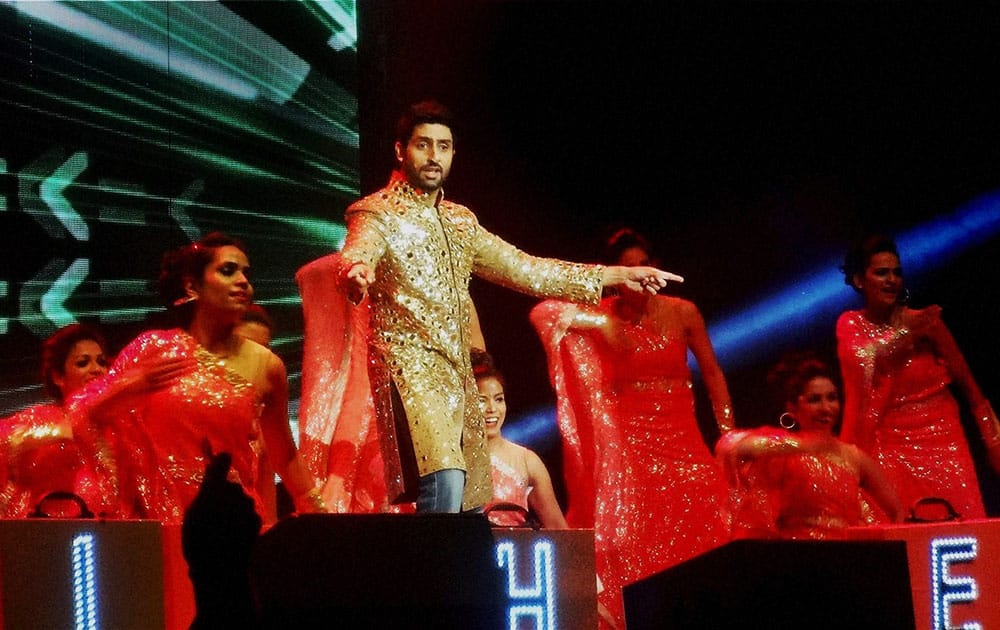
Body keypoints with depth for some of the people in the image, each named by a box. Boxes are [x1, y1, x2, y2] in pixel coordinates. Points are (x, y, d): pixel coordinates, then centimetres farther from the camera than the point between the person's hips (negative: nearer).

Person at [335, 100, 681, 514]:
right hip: (410, 368, -7)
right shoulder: (378, 214, -3)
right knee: (444, 484, -27)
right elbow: (355, 256, -24)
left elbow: (523, 269, 25)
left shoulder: (459, 221, 20)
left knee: (472, 504, 3)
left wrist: (617, 275, 22)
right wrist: (356, 274, -51)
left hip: (458, 377, 8)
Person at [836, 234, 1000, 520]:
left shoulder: (924, 320, -4)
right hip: (892, 448, 1)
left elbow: (971, 389, -2)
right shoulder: (849, 324, 4)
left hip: (940, 442, -1)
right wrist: (907, 333, -25)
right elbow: (859, 358, -18)